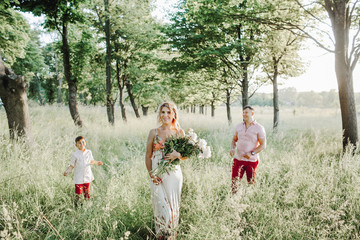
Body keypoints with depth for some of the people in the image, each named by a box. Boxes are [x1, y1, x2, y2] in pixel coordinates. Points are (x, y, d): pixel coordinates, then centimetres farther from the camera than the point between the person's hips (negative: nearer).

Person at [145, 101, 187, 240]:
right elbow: (148, 156, 6)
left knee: (174, 207, 8)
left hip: (174, 175, 1)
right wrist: (150, 174, -5)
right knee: (161, 207, -3)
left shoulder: (180, 132, 4)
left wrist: (178, 155, -14)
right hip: (157, 175, -1)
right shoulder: (154, 132, 2)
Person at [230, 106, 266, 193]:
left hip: (252, 160, -3)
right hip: (238, 159, 3)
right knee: (234, 181, 0)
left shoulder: (259, 128, -4)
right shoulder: (239, 126, 8)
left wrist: (252, 153, -19)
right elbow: (234, 139, 17)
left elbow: (263, 145, -6)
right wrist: (232, 148, -5)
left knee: (251, 182, 8)